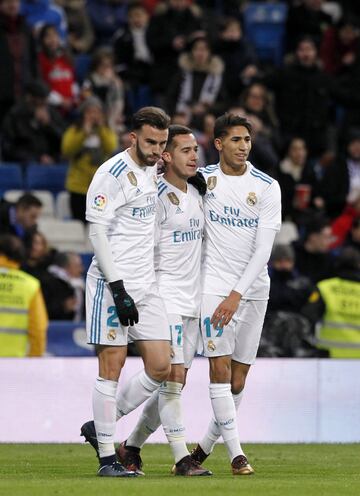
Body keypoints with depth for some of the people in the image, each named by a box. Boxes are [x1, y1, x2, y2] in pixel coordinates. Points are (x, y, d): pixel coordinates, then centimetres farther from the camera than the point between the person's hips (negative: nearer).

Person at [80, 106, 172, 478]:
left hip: (145, 286, 8)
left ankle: (100, 427, 18)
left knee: (160, 368, 3)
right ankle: (106, 457, 0)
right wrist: (118, 289, -19)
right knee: (111, 367, -6)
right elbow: (97, 233, -15)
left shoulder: (152, 170, 13)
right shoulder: (113, 174, -12)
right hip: (112, 284, -8)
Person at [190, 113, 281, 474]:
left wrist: (236, 295, -17)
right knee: (220, 366, -14)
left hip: (253, 288, 1)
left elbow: (263, 249, -9)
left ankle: (205, 445, 21)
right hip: (214, 283, -1)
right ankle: (236, 454, -12)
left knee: (238, 379, 3)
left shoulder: (267, 187, -3)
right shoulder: (203, 178, 1)